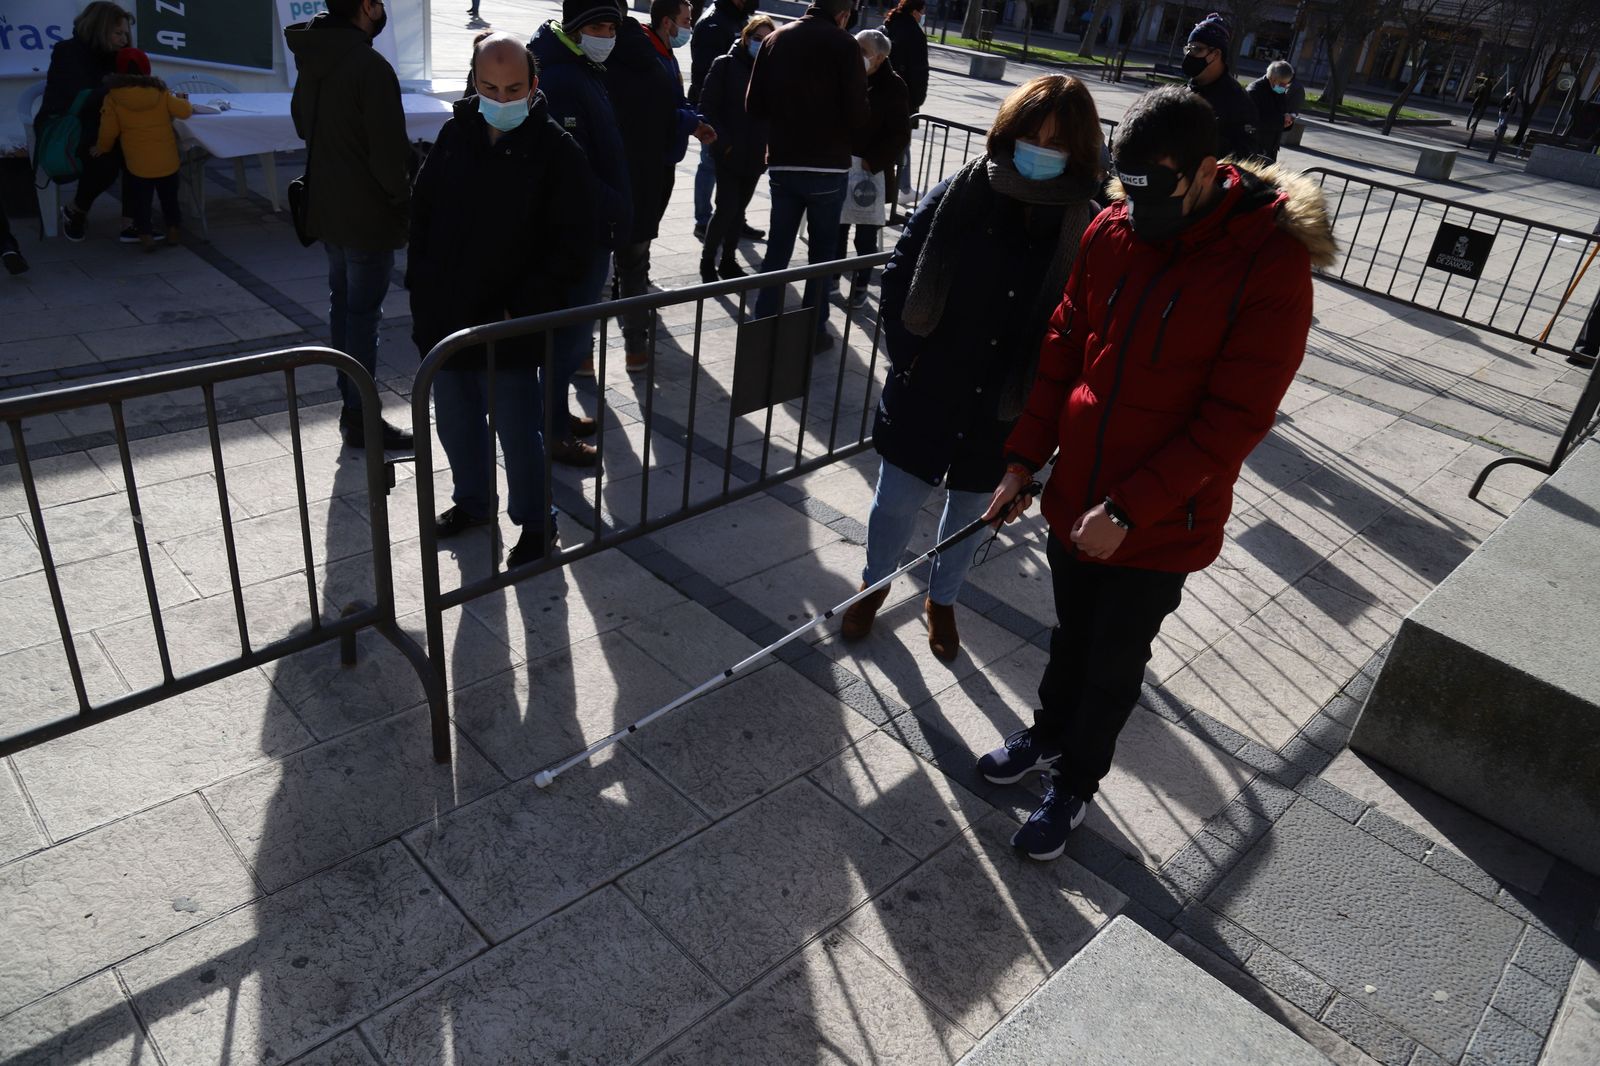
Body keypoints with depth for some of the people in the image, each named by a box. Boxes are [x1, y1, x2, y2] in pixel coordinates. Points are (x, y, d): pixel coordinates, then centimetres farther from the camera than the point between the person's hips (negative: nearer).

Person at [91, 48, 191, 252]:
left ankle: (146, 235, 5)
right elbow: (184, 111, -6)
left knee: (141, 201, 10)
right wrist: (180, 100, 17)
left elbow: (109, 130, -4)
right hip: (168, 161, 2)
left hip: (138, 164, -2)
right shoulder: (161, 92, -3)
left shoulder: (113, 97, -4)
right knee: (169, 197, 19)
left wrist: (101, 149, 14)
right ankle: (173, 231, 24)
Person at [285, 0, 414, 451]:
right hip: (368, 214, -8)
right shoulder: (371, 66, -19)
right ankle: (361, 419, 5)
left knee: (342, 304, 16)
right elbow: (389, 148, -20)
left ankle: (351, 406, 26)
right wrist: (402, 199, -5)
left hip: (326, 209, 8)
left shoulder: (310, 60, 7)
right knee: (364, 313, -2)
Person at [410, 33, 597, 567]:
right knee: (456, 424, 18)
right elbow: (421, 214, 14)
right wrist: (422, 288, 6)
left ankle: (535, 524, 22)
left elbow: (571, 244, -11)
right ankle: (473, 502, 40)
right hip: (445, 320, 5)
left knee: (519, 432, 3)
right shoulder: (455, 136, 4)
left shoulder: (558, 152, -10)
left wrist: (521, 309, -17)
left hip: (511, 328, -5)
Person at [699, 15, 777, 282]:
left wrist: (770, 145, -3)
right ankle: (707, 260, 7)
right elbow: (707, 107, -7)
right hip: (729, 153, -4)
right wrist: (724, 143, -15)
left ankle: (728, 260, 22)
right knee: (727, 208, -9)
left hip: (755, 155, 4)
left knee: (739, 210, 11)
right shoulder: (725, 65, -4)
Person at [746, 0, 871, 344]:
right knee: (823, 251, 9)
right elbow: (857, 114, -13)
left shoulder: (776, 39, 4)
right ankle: (814, 330, 12)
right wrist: (844, 135, 8)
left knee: (778, 247, 12)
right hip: (829, 167, -4)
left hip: (782, 164, 4)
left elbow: (754, 105, 3)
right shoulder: (843, 44, -9)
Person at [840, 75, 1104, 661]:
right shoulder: (958, 197, -9)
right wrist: (907, 357, -6)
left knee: (970, 510, 19)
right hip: (925, 395, 0)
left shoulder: (1087, 230, -10)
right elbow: (900, 276, -2)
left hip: (1001, 413, 1)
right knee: (895, 503, 12)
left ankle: (942, 600, 45)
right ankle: (874, 584, 42)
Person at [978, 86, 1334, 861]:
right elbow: (1062, 353, 4)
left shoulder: (1271, 264, -20)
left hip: (1161, 527, -4)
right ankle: (1049, 734, 49)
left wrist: (1128, 509, -22)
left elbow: (1234, 419, -20)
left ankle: (1075, 783, 37)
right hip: (1074, 502, 4)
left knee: (1114, 665, 14)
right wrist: (1024, 459, -2)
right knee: (1070, 637, 24)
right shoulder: (1111, 232, -4)